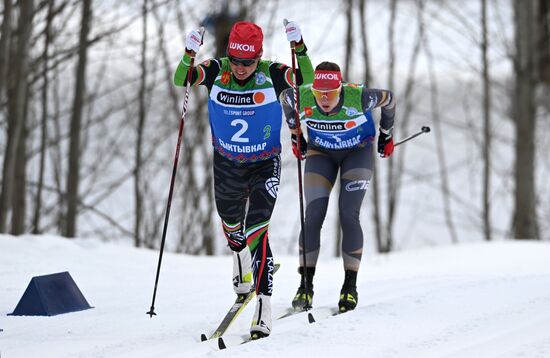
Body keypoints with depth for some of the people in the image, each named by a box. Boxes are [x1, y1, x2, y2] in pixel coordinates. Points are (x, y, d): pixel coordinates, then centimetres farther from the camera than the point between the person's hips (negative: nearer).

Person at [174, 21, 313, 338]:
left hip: (265, 166, -4)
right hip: (227, 165, 4)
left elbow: (306, 78, -26)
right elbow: (180, 80, -18)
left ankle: (264, 307, -24)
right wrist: (189, 55, -36)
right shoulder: (217, 71, -12)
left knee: (256, 231, -20)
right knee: (230, 224, 25)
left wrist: (299, 47, -40)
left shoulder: (271, 74, -18)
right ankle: (242, 268, 58)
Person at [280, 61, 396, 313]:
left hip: (358, 152, -2)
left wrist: (386, 135, 2)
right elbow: (285, 97, -1)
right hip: (321, 153, 2)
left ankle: (350, 286, -7)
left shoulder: (359, 97, -33)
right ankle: (306, 285, -1)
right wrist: (295, 135, 8)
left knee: (348, 215, -16)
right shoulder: (301, 98, -28)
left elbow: (388, 99, -11)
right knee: (313, 216, -11)